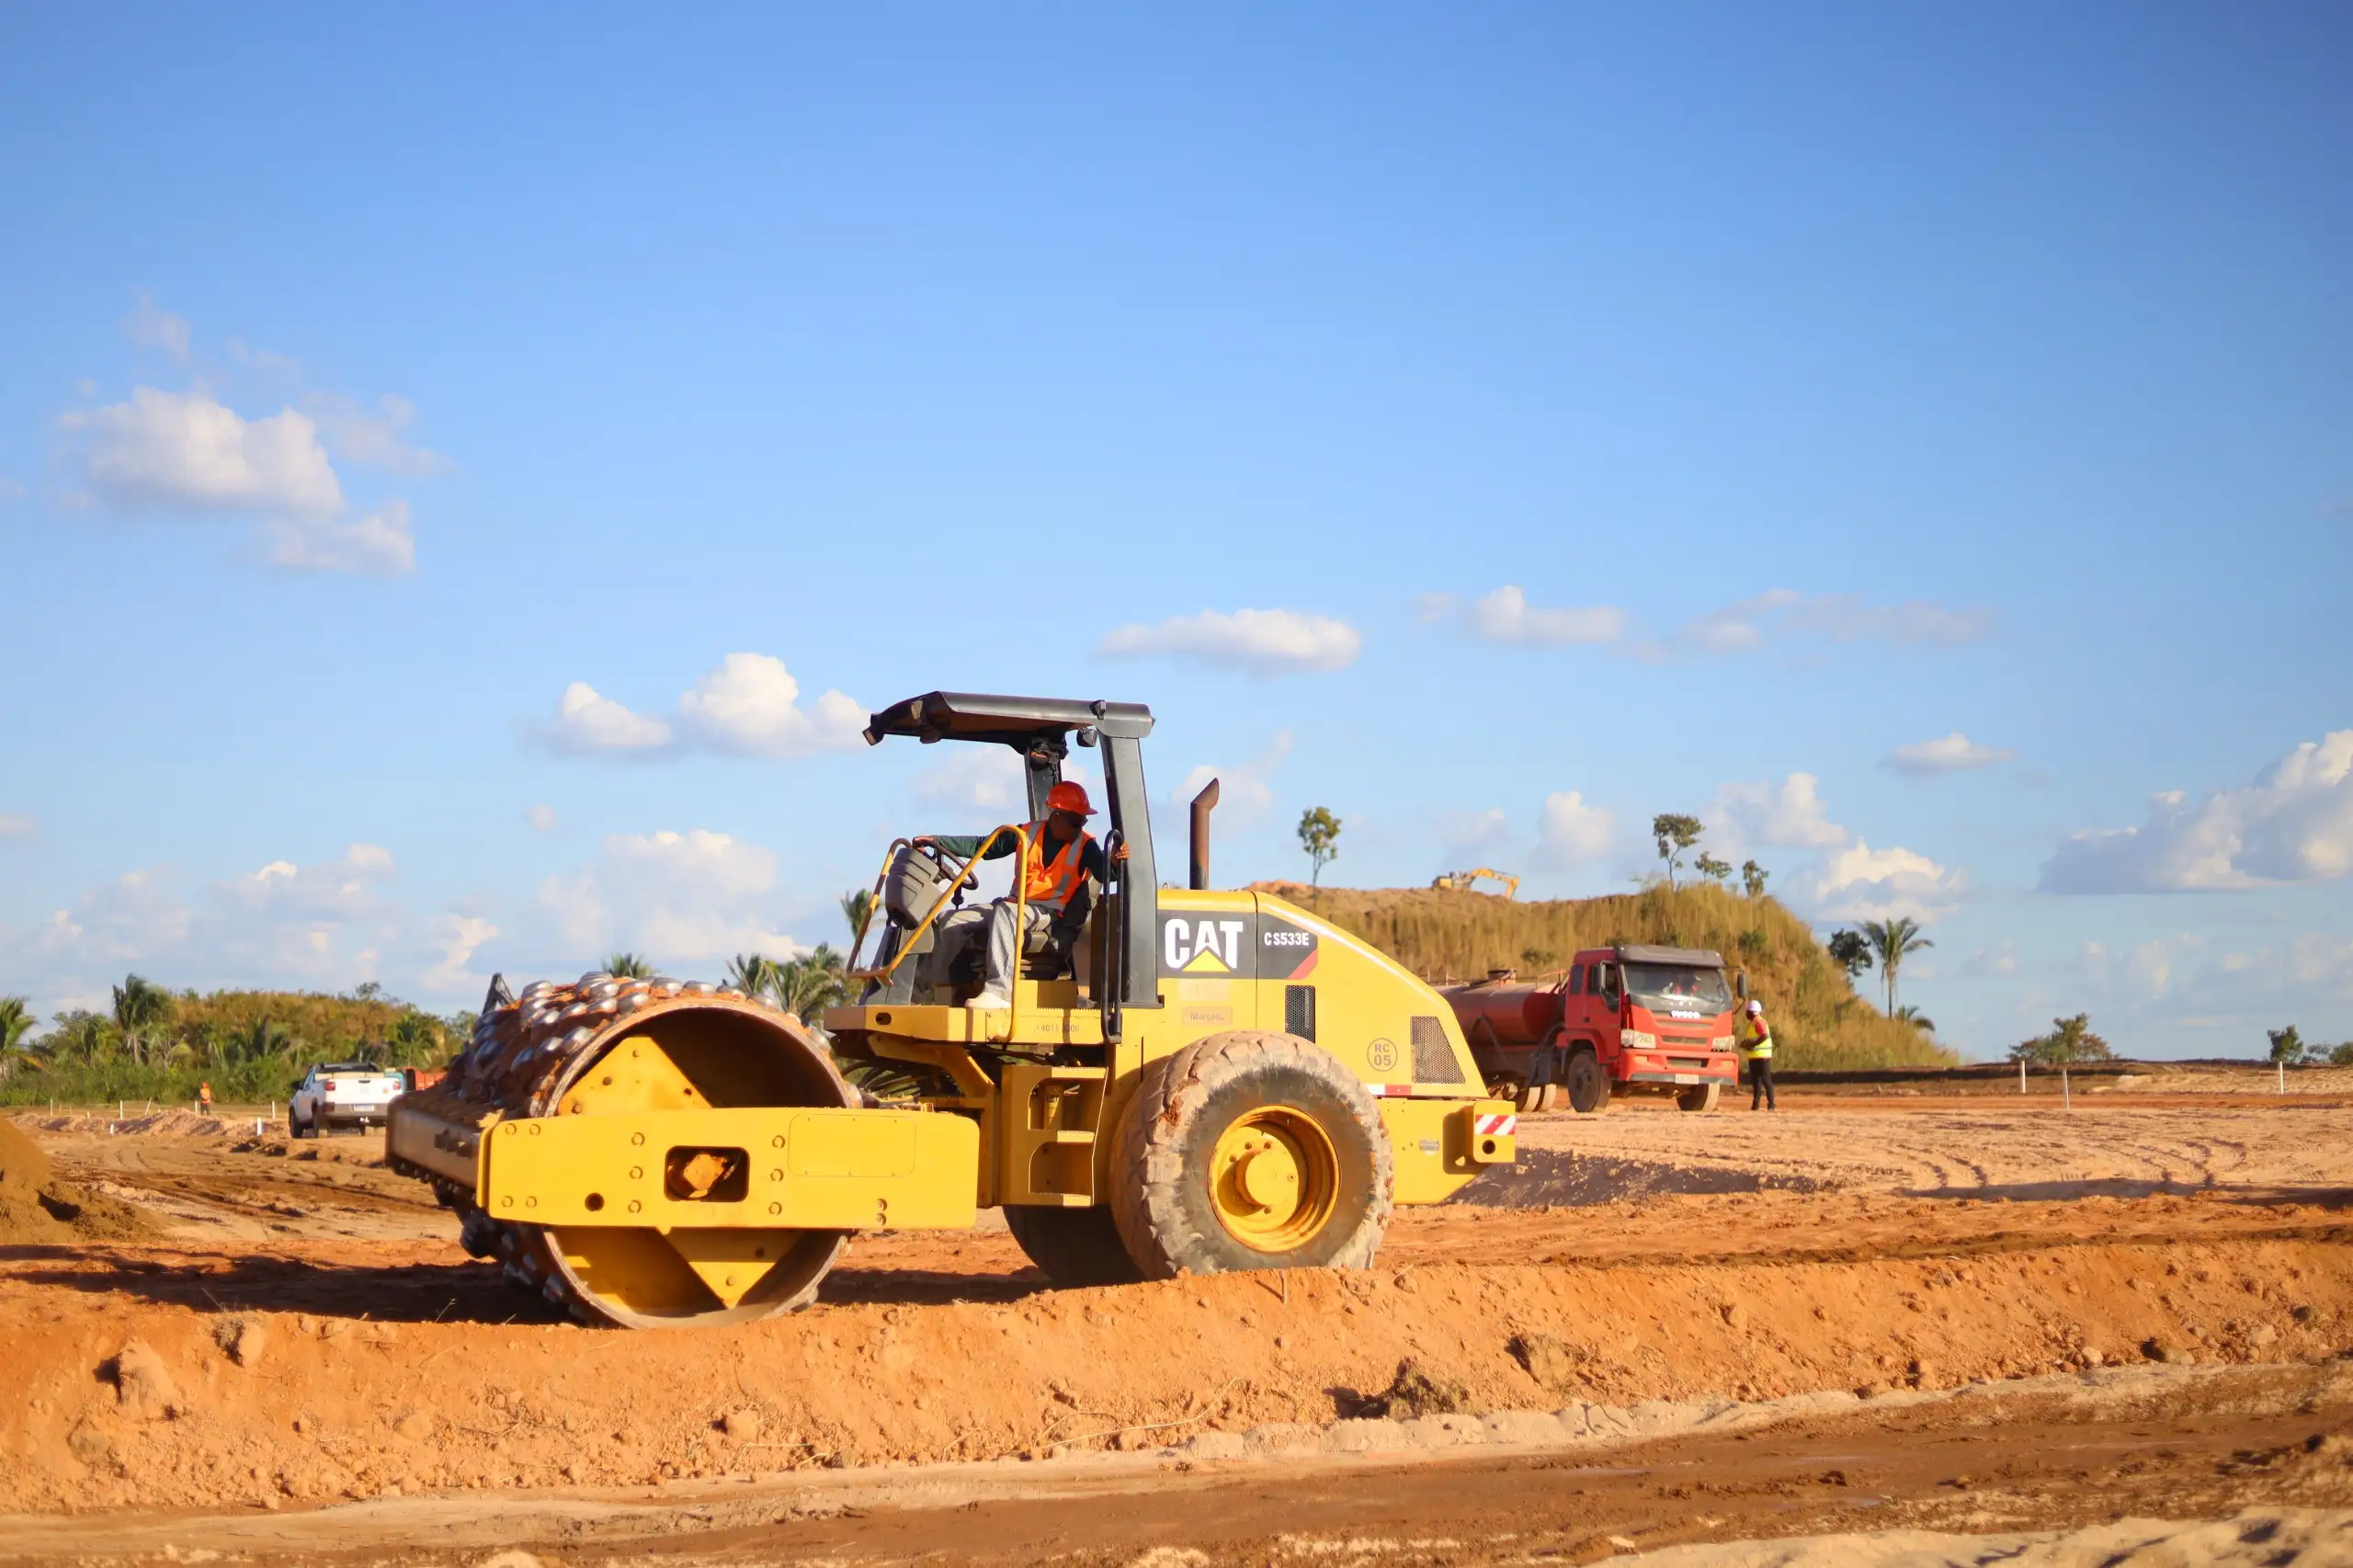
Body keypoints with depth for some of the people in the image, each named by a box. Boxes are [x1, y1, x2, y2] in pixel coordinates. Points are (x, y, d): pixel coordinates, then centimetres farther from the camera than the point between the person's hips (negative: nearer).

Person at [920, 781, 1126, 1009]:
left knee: (1005, 912, -37)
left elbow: (1104, 875, -19)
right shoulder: (1029, 833, 5)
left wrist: (1115, 862, -43)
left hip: (1052, 914, -5)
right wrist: (936, 841, 6)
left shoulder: (1085, 845, -4)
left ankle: (999, 992, -49)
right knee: (953, 922, -6)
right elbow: (981, 846, 10)